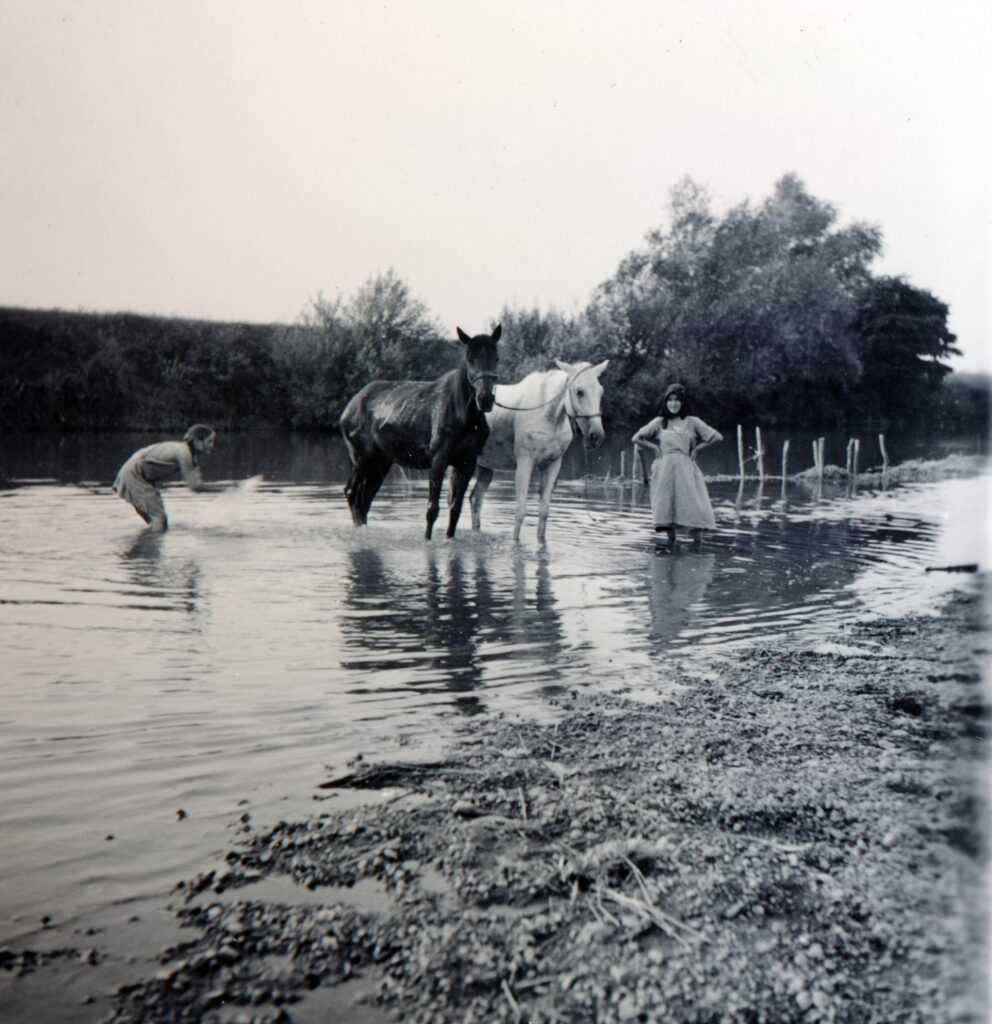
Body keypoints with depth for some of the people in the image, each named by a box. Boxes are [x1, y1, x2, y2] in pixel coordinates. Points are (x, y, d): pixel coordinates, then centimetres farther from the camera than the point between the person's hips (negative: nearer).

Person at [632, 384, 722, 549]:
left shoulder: (692, 422, 8)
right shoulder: (659, 422, 11)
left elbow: (717, 437, 8)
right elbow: (636, 438, 15)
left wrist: (697, 448, 5)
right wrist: (654, 448, 8)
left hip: (686, 469, -1)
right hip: (665, 469, 1)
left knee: (692, 505, -12)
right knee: (667, 505, -4)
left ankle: (697, 547, -8)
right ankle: (671, 545, 4)